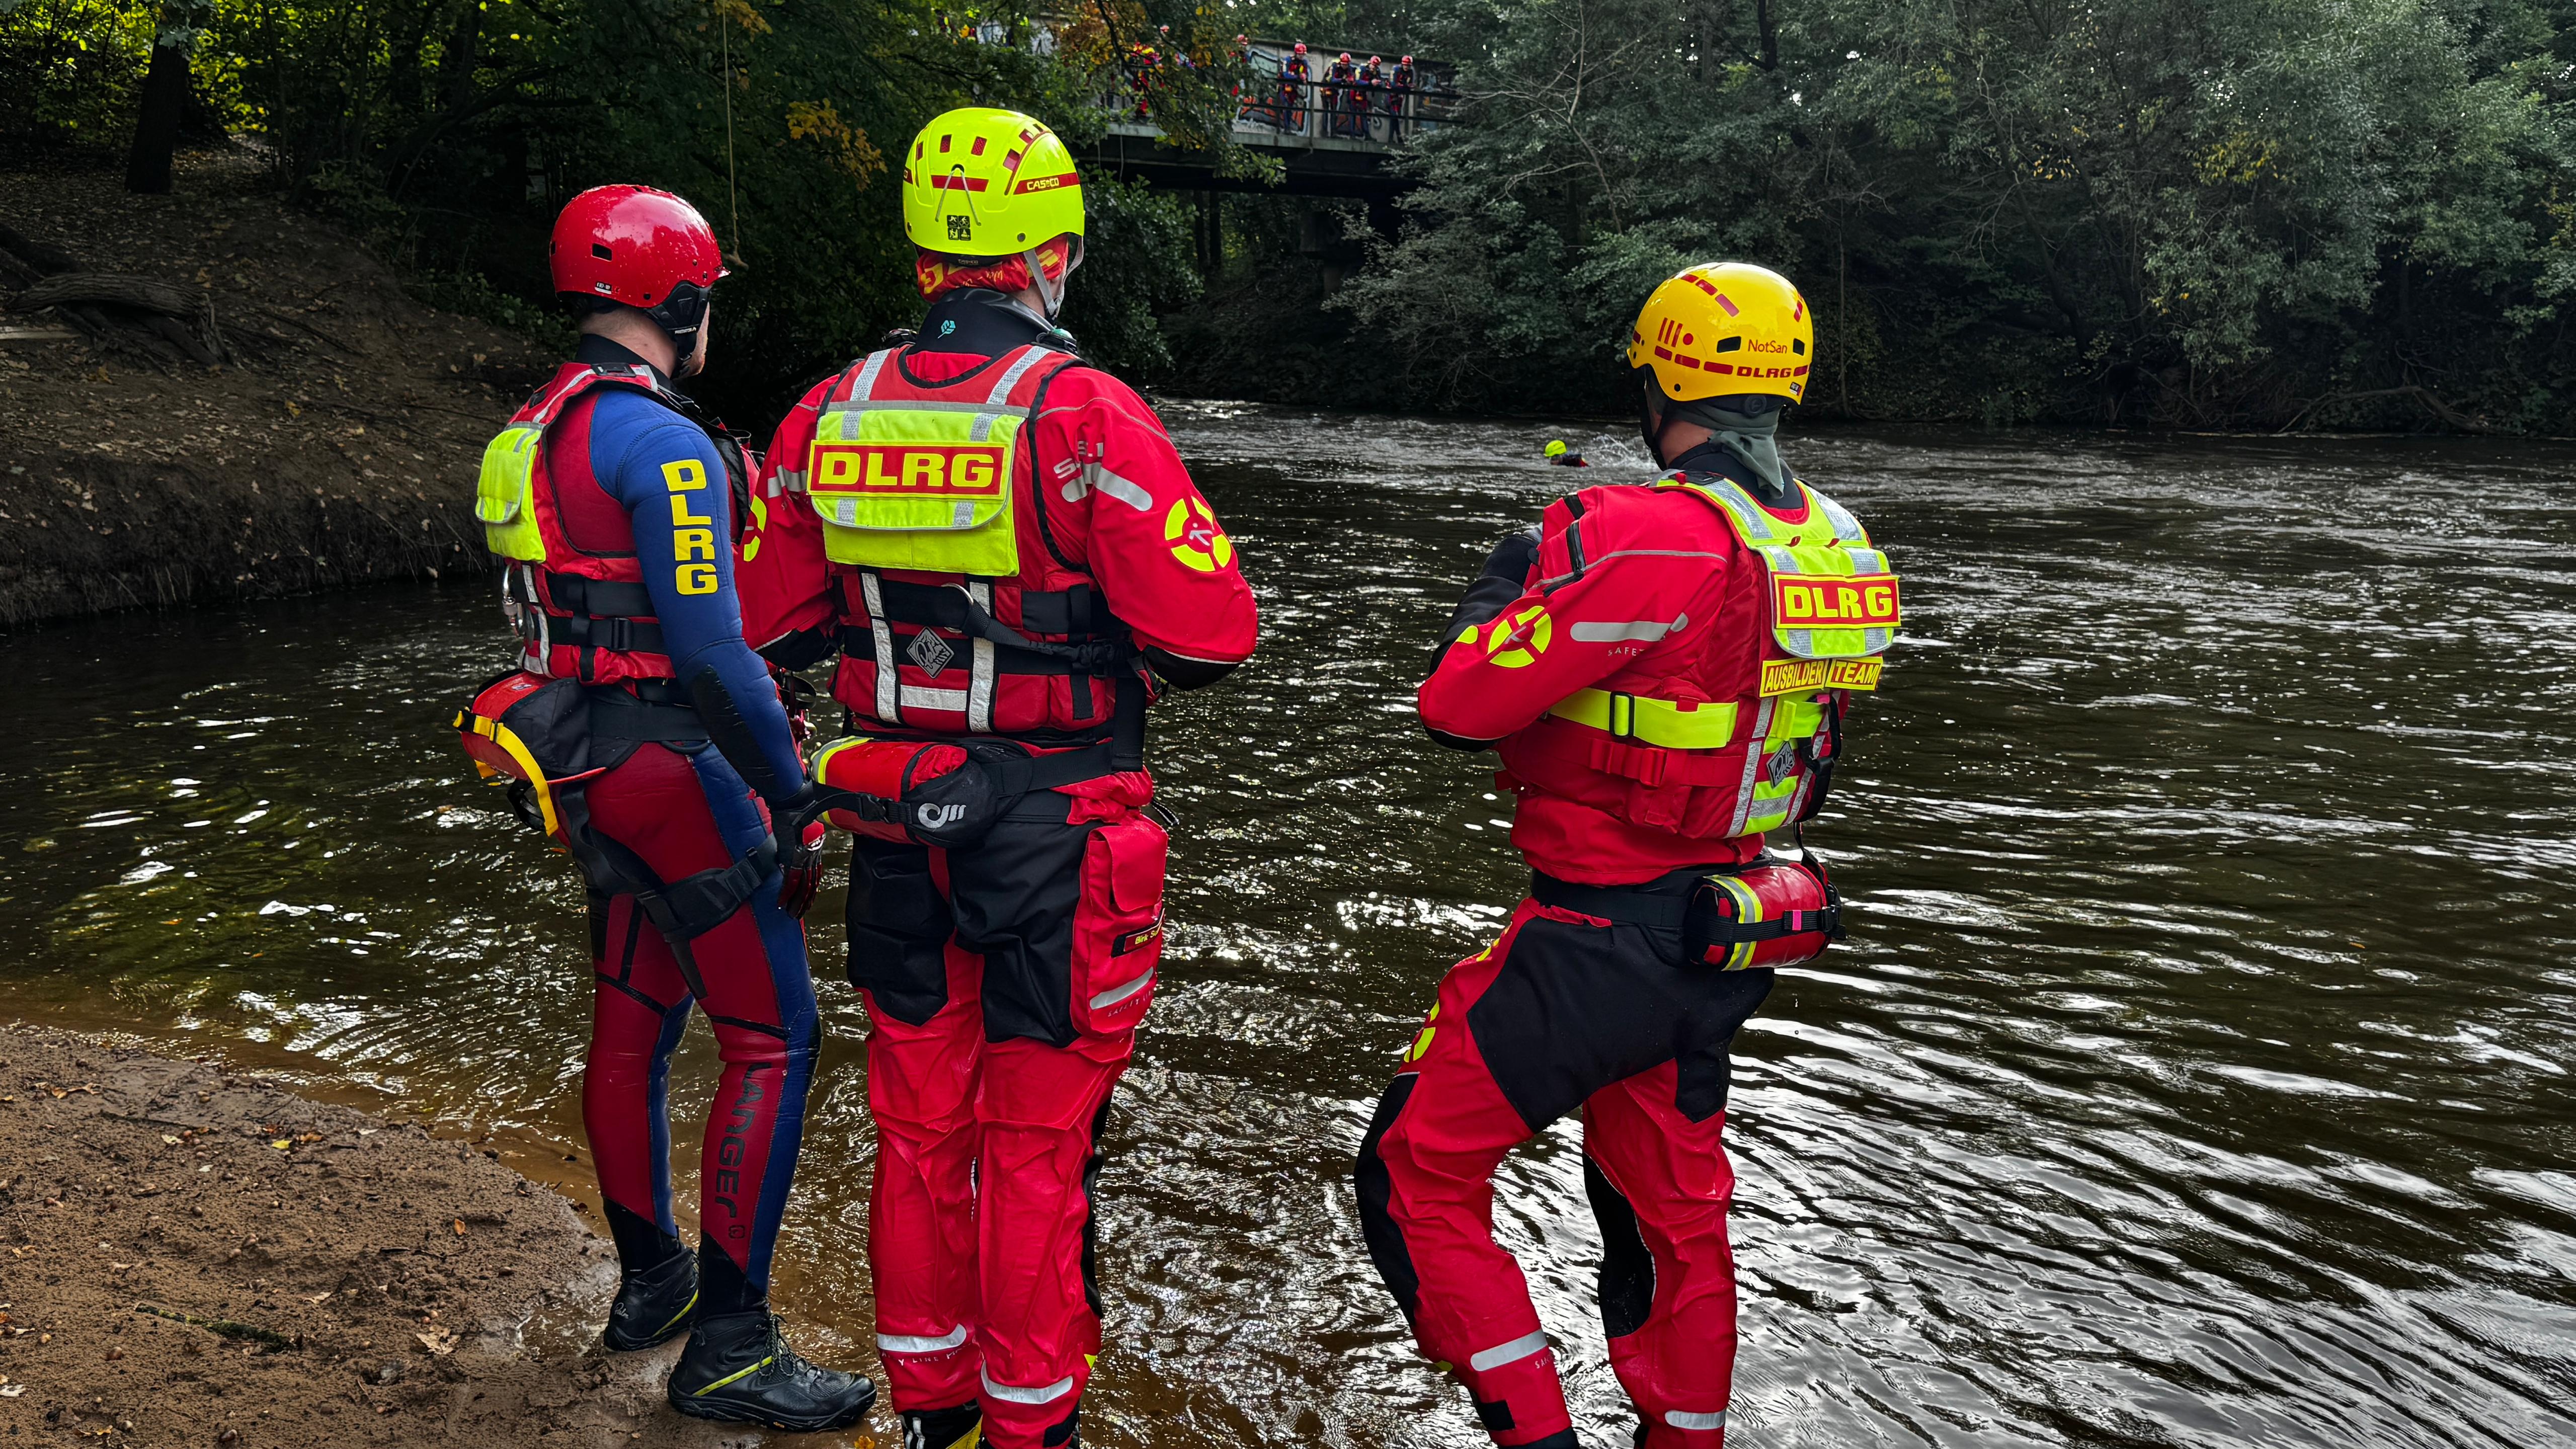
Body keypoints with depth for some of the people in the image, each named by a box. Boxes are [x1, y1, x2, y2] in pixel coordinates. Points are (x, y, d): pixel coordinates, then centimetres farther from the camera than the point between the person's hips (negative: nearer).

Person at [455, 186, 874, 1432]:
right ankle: (726, 1347, 1)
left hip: (583, 760, 10)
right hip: (667, 765, -10)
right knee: (772, 1034, -4)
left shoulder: (537, 428, 12)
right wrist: (796, 782, -15)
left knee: (633, 1023, 19)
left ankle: (649, 1280, 35)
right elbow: (709, 647, -22)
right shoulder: (662, 441, -18)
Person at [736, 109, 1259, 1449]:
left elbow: (774, 629, 8)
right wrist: (1127, 640, 3)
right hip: (1056, 837, -4)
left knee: (920, 1125, 19)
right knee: (1037, 1140, 10)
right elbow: (1211, 635, -18)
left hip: (900, 830, 5)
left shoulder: (827, 417, -1)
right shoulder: (1084, 415, -17)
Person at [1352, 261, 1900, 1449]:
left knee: (1416, 1180, 5)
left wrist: (1515, 576, -3)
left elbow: (1458, 704, -23)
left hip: (1600, 939, -8)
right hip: (1721, 940, 8)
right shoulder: (1840, 547, 3)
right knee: (1673, 1214, 24)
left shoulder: (1651, 538, -24)